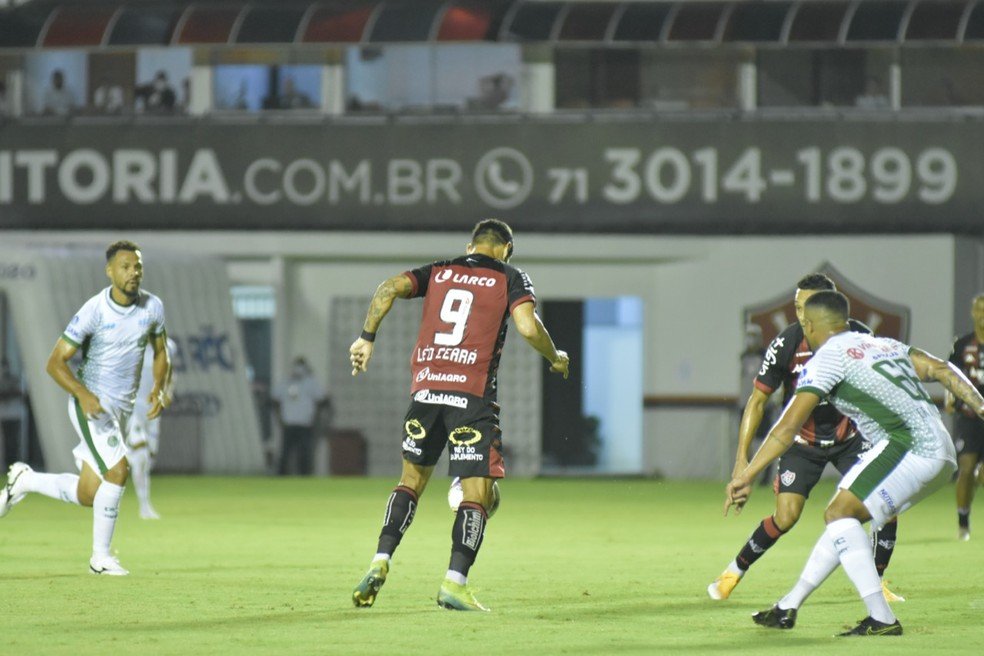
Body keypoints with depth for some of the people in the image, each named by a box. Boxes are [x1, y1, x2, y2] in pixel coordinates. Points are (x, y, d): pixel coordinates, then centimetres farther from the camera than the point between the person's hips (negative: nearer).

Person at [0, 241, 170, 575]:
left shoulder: (152, 307, -1)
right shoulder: (93, 311, -17)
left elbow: (160, 352, 16)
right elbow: (55, 362, -14)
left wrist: (159, 388, -4)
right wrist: (83, 394, -30)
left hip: (123, 409, 6)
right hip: (92, 404, -6)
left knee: (87, 495, 6)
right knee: (117, 471, -22)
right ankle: (100, 557, -8)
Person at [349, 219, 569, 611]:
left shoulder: (438, 271, 17)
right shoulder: (510, 277, 7)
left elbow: (390, 288, 1)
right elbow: (527, 327, -8)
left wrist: (367, 338, 4)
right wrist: (555, 358, 9)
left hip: (425, 389, 4)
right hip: (473, 395, -4)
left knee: (412, 479, 19)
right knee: (477, 493, -1)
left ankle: (380, 564, 5)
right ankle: (454, 585, -12)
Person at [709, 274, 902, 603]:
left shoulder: (858, 336, -14)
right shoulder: (786, 344, -20)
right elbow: (758, 400, -13)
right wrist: (742, 458, -17)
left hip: (849, 437, 2)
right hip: (802, 442, -2)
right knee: (786, 516, -14)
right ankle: (735, 570, 8)